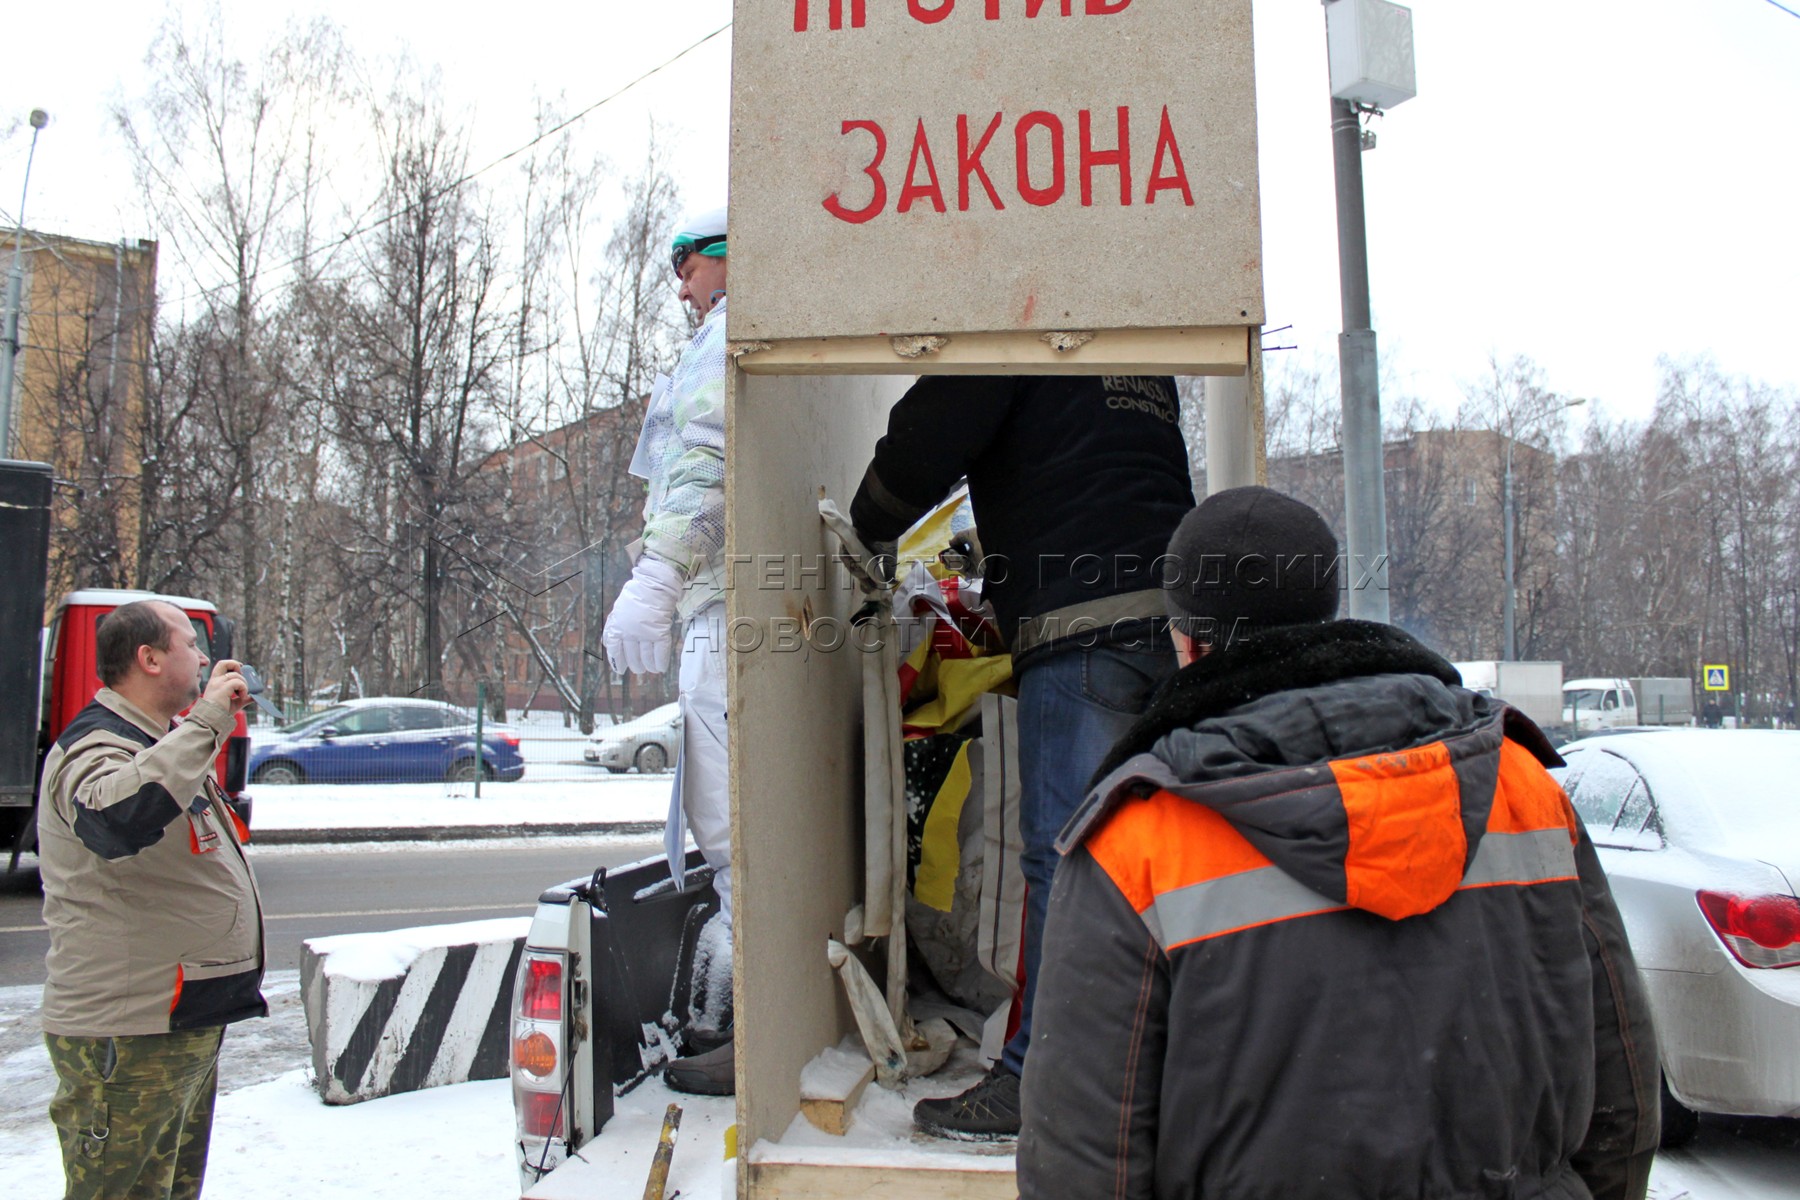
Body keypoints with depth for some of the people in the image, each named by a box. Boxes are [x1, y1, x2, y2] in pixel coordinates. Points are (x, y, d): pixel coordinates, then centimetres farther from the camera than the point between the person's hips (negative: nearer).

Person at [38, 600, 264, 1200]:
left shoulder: (159, 742, 16)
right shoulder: (94, 749, -18)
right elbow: (117, 818, -43)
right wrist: (205, 724, -38)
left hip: (187, 1026, 10)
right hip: (127, 1040, -10)